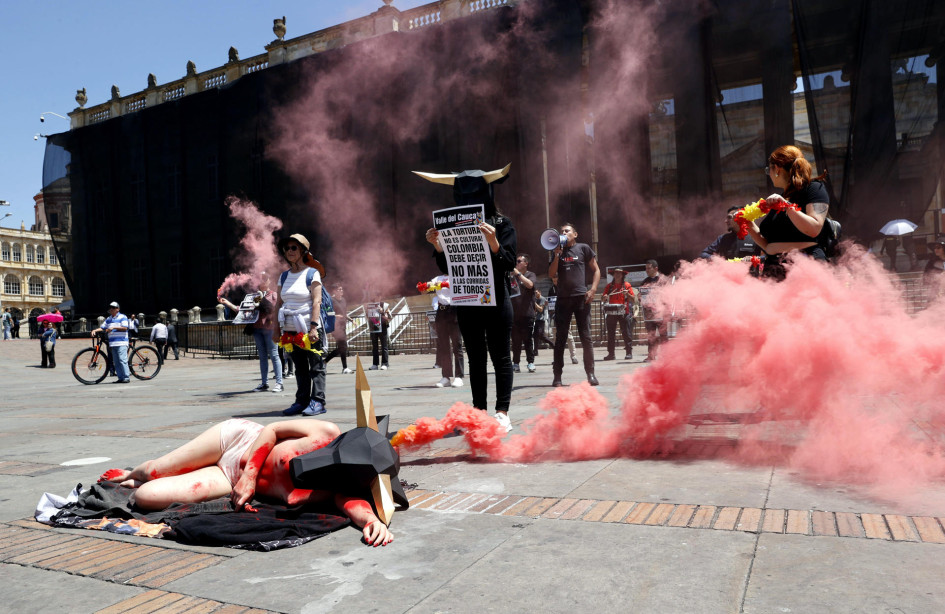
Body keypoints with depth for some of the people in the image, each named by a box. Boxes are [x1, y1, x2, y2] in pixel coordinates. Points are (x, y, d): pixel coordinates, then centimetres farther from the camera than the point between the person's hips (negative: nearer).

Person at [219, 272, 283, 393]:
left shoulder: (273, 295, 4)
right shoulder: (254, 295, 18)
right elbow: (241, 310, 14)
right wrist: (227, 303, 9)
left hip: (269, 328, -5)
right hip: (256, 329, 5)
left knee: (274, 355, -6)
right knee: (262, 356, 8)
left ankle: (279, 383, -4)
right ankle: (264, 383, 11)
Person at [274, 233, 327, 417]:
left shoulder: (312, 274, -3)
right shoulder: (284, 276, 14)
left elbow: (317, 301, -11)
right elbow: (279, 303, 17)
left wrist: (313, 326, -19)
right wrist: (276, 328, 11)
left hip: (309, 329, -6)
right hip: (290, 331, 6)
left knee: (316, 366, -3)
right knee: (300, 368, 11)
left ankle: (317, 401, -1)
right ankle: (302, 401, 16)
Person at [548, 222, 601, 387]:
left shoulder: (583, 248, 8)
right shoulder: (558, 252, 17)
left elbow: (596, 270, 6)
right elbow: (551, 274, 7)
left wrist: (592, 289, -7)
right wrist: (557, 255, -4)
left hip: (581, 297, -3)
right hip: (563, 298, 3)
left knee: (586, 337, -3)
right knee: (560, 338, 2)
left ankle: (590, 374, 2)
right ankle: (557, 375, 5)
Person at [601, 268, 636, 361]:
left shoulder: (627, 285, 5)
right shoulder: (609, 286, 12)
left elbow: (633, 300, 2)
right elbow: (604, 298, 15)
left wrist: (627, 294, -16)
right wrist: (605, 297, -8)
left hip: (624, 313, -3)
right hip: (611, 313, 3)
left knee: (626, 333, -3)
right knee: (611, 333, 2)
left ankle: (629, 353, 1)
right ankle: (611, 354, 6)